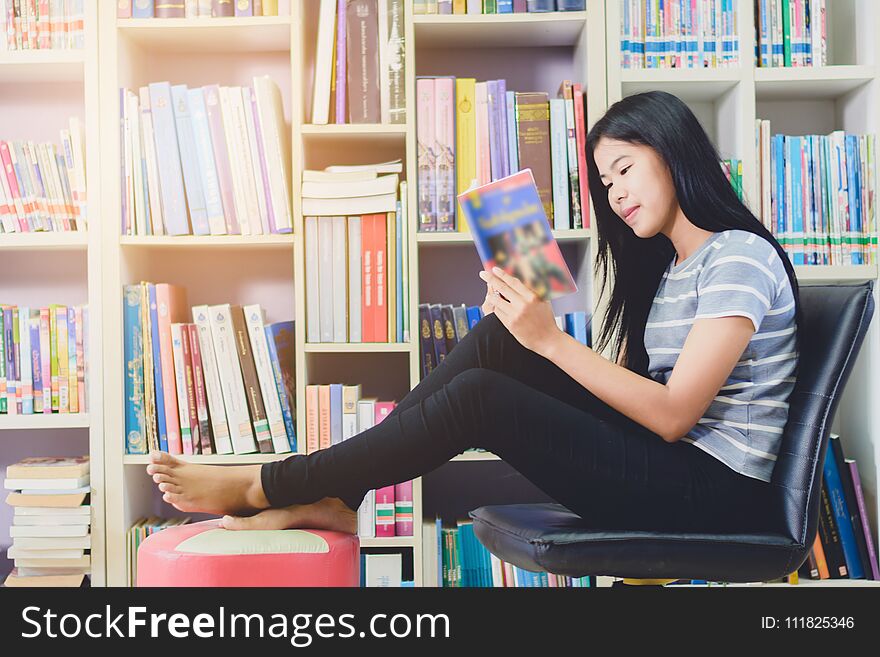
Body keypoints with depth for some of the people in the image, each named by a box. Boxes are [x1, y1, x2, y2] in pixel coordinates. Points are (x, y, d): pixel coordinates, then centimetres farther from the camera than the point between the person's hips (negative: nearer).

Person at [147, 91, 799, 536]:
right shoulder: (666, 266, 17)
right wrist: (526, 327, -5)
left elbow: (673, 414, -19)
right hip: (658, 461, 8)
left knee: (480, 395, -24)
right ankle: (334, 499, -8)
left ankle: (263, 486, -10)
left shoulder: (739, 257, -10)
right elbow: (624, 388, 9)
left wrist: (551, 341, -23)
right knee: (497, 337, -10)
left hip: (714, 492, -8)